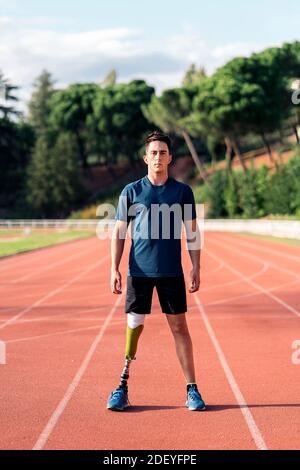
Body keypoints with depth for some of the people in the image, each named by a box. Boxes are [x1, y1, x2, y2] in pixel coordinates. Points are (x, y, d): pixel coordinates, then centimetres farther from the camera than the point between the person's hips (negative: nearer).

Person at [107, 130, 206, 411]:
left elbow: (192, 232, 8)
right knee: (133, 327, 1)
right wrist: (114, 269, -3)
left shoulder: (183, 191, 6)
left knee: (179, 327, 2)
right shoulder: (131, 191, 4)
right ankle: (122, 387, 9)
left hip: (172, 272, 0)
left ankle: (192, 390, 7)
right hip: (138, 271, 0)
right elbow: (118, 232, 5)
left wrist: (196, 268, 0)